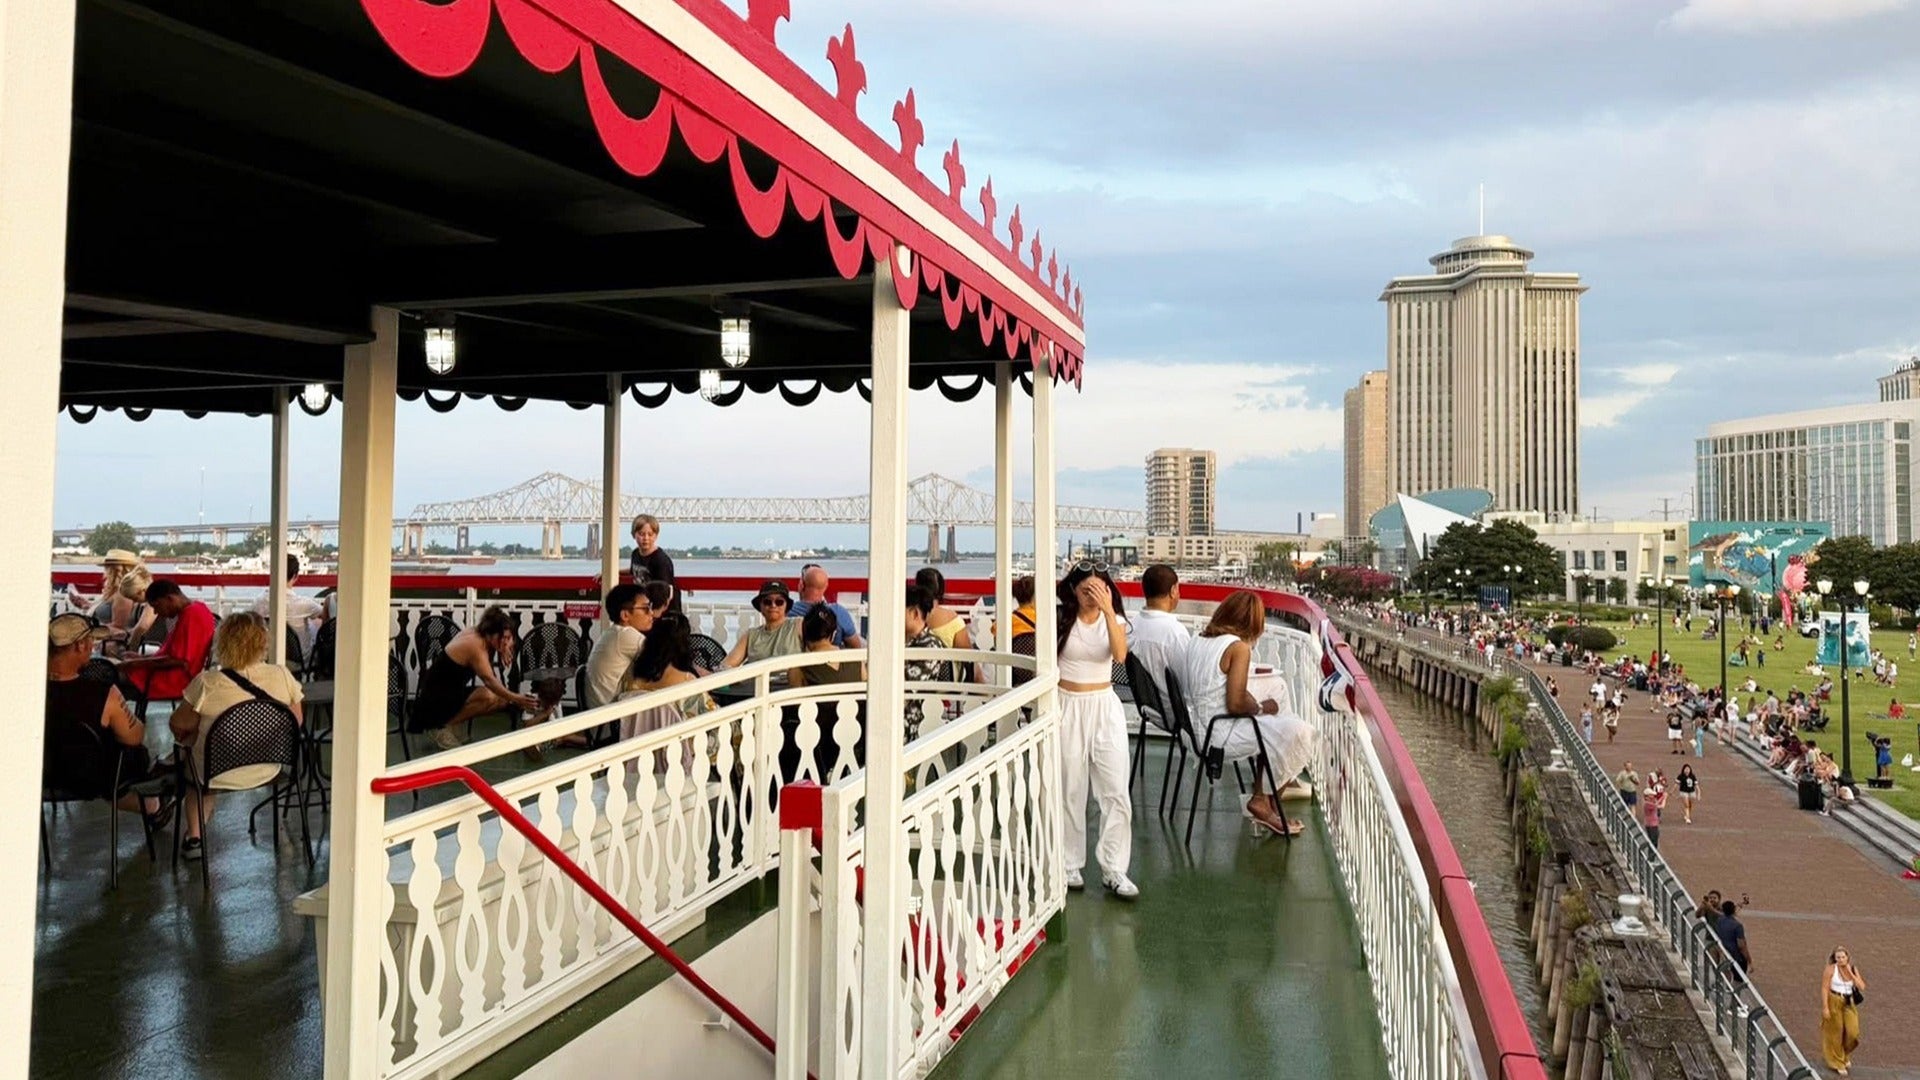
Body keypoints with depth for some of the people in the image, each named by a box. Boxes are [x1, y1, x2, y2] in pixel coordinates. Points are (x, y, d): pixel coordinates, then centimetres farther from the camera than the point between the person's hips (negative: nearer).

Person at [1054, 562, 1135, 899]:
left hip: (1105, 708, 1)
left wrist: (1108, 610, -27)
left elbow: (1120, 655, -20)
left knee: (1116, 791, -3)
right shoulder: (1061, 621, -3)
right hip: (1068, 707, -1)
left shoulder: (1113, 620, 1)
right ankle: (1070, 864, 16)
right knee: (1070, 789, 4)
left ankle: (1114, 869, 4)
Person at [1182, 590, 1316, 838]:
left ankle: (1263, 796, 18)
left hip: (1196, 727, 9)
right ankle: (1263, 802, 12)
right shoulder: (1239, 647, -16)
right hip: (1218, 736, -9)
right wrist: (1261, 708, -2)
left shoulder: (1199, 640, 8)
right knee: (1296, 733, 0)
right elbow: (1236, 704, -20)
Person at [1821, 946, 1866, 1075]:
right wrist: (1825, 1007, -17)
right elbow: (1824, 988, -12)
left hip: (1849, 1003, 4)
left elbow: (1862, 987, -8)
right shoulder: (1831, 969, -11)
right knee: (1836, 1033, 5)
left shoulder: (1853, 969, 2)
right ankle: (1837, 1063, 21)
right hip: (1834, 1002, -4)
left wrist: (1850, 973, -14)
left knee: (1852, 1032, -2)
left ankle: (1845, 1056, 29)